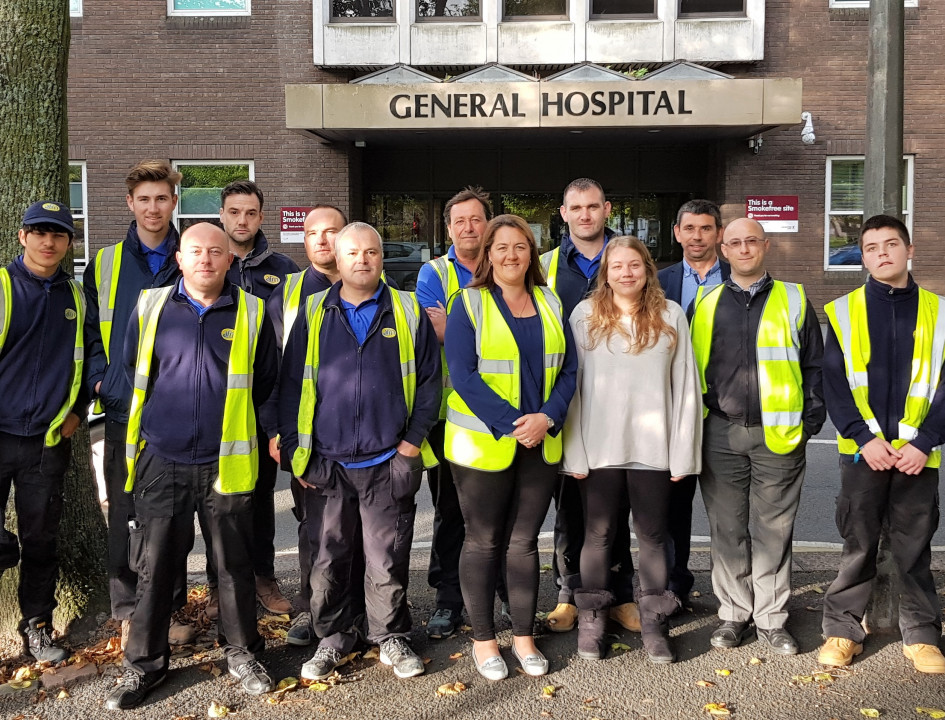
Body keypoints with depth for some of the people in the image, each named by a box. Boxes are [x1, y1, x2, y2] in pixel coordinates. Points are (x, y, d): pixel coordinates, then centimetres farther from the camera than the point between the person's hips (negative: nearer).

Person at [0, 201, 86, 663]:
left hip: (49, 440, 3)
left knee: (40, 540, 11)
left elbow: (85, 360, 18)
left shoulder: (76, 297, 9)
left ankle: (37, 626, 24)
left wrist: (76, 411, 8)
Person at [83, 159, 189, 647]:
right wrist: (98, 378, 0)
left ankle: (168, 609, 19)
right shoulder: (105, 263, 8)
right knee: (125, 513, 4)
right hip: (124, 409, 0)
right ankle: (128, 613, 17)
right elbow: (89, 328, 13)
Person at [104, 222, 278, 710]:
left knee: (235, 563, 9)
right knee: (154, 565, 6)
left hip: (227, 462, 0)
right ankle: (144, 664, 21)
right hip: (162, 461, 1)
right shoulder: (150, 308, 4)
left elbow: (265, 381, 11)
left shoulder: (251, 313, 1)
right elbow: (130, 373, 15)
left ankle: (241, 651, 25)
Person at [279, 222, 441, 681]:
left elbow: (429, 380, 4)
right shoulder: (312, 314, 6)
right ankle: (332, 638, 27)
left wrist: (414, 438, -3)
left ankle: (391, 638, 25)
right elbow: (291, 384, 6)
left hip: (390, 463, -1)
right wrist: (293, 448, 0)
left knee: (388, 559, 7)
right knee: (328, 559, 10)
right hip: (326, 464, 1)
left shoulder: (409, 313, 5)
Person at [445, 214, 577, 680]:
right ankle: (483, 639, 21)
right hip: (482, 444, -3)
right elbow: (463, 374, -12)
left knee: (523, 541, 12)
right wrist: (511, 423, -18)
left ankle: (524, 636, 25)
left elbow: (568, 368, 6)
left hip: (541, 444, 4)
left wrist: (547, 418, -10)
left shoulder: (549, 302, 9)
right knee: (483, 542, 7)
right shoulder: (469, 304, -4)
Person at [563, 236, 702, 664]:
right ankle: (591, 621, 23)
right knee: (598, 534, 10)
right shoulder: (585, 315, 0)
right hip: (599, 447, 0)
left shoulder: (671, 316, 2)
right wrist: (573, 451, -5)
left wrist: (683, 452, -3)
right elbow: (570, 384, 0)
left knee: (653, 535, 9)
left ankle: (654, 623, 22)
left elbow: (686, 386, 1)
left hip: (654, 447, 0)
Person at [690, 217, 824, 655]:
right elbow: (693, 367, 12)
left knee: (773, 529, 5)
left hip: (779, 435, -1)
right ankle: (733, 614, 21)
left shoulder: (793, 300, 6)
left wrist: (811, 420, -1)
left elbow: (814, 365, 7)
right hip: (721, 434, 1)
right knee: (728, 529, 8)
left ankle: (771, 618, 18)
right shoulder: (706, 303, 9)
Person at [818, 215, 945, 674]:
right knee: (858, 545, 7)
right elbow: (833, 383, -2)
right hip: (862, 452, -1)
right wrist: (864, 438, -12)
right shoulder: (843, 312, 3)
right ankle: (843, 630, 18)